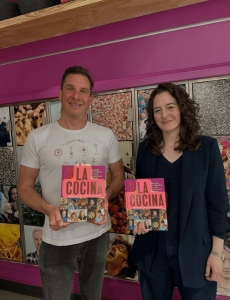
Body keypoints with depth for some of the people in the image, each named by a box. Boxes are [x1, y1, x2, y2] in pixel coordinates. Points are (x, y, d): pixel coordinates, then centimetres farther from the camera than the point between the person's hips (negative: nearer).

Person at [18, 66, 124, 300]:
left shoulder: (106, 136, -3)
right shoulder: (37, 138, -8)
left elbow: (119, 176, 6)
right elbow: (24, 187, -3)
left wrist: (106, 197, -15)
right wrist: (47, 208, -23)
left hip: (98, 234, 3)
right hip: (56, 239, -2)